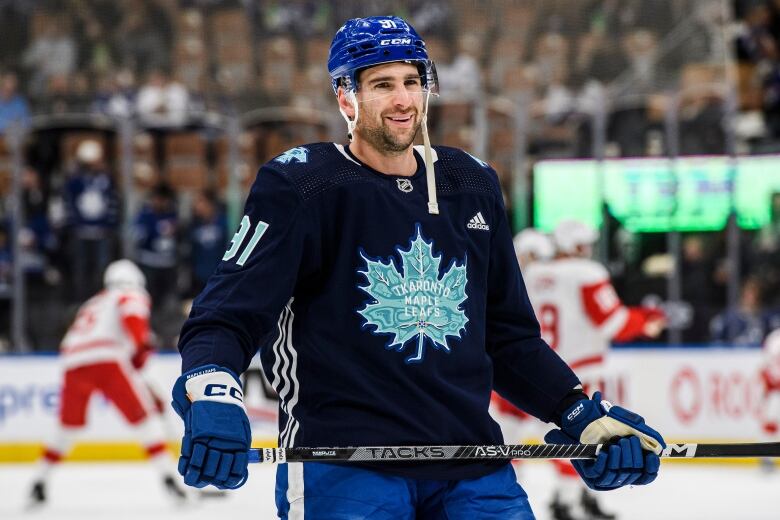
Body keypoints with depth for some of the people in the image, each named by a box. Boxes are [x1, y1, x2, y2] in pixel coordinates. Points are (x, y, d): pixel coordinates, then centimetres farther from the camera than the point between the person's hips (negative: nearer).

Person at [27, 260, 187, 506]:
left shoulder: (92, 304, 38)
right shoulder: (132, 295, 19)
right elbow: (132, 314, -5)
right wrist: (142, 345, -11)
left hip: (73, 364, 6)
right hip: (107, 360, -6)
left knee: (69, 425, 24)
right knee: (145, 417, 0)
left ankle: (39, 483, 21)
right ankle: (168, 478, -11)